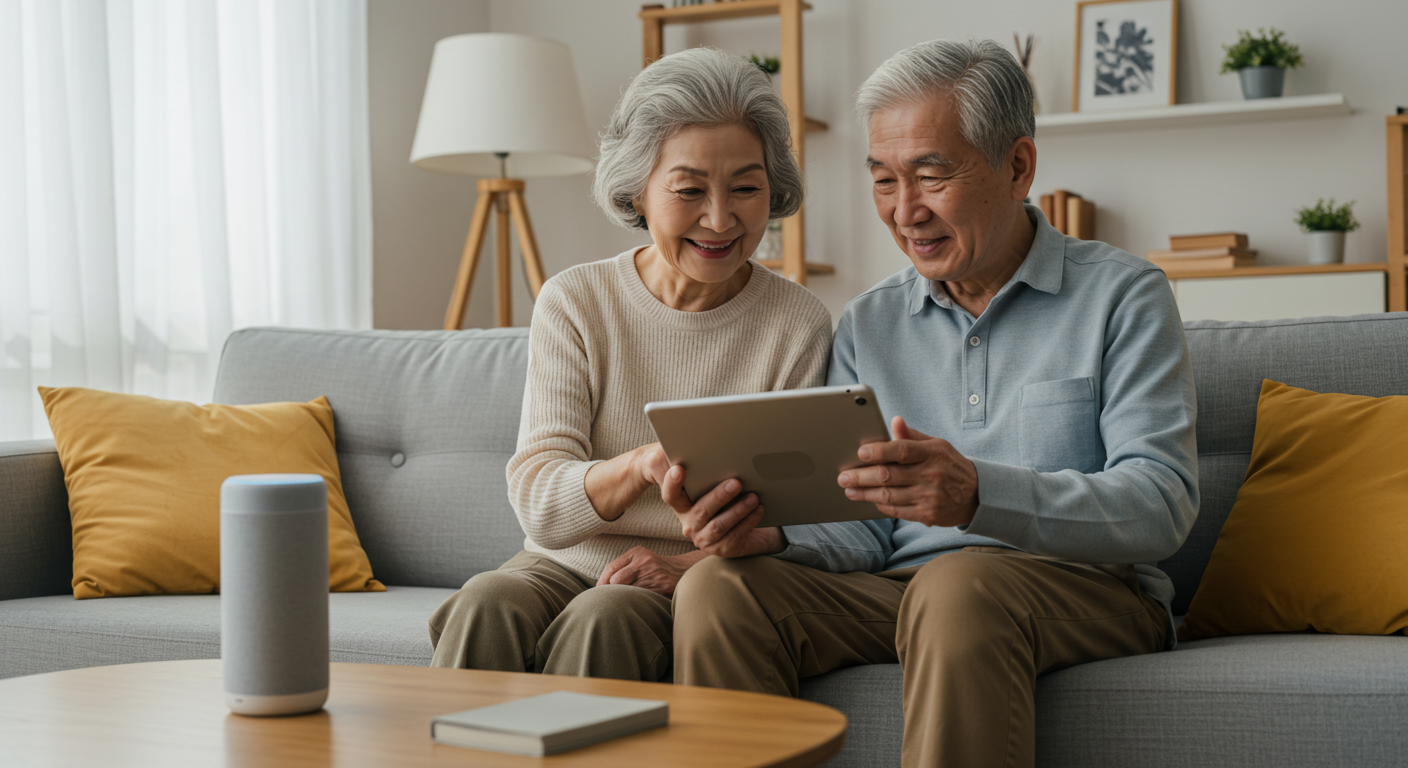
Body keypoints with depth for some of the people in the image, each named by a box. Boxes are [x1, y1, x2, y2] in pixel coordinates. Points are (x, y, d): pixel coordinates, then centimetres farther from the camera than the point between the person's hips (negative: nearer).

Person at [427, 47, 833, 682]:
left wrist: (690, 566, -22)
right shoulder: (574, 303, -1)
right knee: (488, 604, -31)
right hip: (564, 565, 1)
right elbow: (538, 504, -10)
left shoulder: (797, 326, -3)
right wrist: (643, 464, -31)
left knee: (605, 618, -33)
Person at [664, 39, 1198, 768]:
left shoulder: (1122, 295, 1)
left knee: (958, 586, -37)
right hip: (901, 591, 4)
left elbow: (1162, 503, -12)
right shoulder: (866, 325, 14)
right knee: (716, 587, -22)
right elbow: (865, 532, 10)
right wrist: (772, 536, -14)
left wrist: (981, 495, -29)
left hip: (1085, 587, -3)